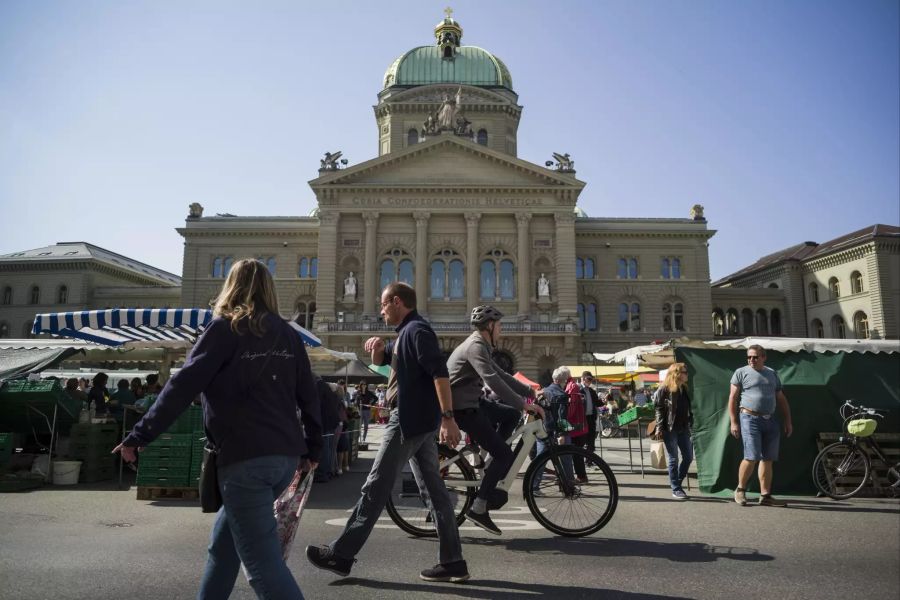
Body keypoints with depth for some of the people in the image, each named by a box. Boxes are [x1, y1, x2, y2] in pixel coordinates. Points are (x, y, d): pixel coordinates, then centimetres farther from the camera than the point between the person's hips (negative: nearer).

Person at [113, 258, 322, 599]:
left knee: (262, 562, -5)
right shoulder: (287, 334, 14)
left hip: (245, 458, -7)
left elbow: (183, 386, -7)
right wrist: (312, 448, 22)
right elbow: (308, 395, 14)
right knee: (224, 542, 25)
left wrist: (140, 435, -2)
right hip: (285, 456, 7)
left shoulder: (225, 328, 0)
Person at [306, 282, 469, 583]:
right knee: (434, 489, 8)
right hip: (420, 421, 10)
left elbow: (440, 373, -22)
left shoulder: (418, 330, -12)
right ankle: (453, 562, 13)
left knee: (375, 488, -2)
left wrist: (448, 418, -29)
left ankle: (341, 554, 8)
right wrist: (377, 348, 6)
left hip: (409, 420, -10)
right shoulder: (406, 333, 19)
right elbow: (380, 361, 29)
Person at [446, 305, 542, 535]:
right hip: (462, 407, -10)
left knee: (511, 415, 14)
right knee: (506, 455, -8)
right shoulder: (476, 346, -17)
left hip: (471, 402, 10)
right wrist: (524, 404, -26)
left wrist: (531, 392, 15)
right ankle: (478, 509, -5)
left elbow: (502, 375, 19)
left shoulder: (480, 346, 17)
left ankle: (490, 461, 14)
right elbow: (494, 382, -27)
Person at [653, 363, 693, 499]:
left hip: (683, 428, 7)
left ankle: (677, 482, 24)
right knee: (674, 459, -2)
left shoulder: (684, 389, 11)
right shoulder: (664, 389, -8)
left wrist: (690, 424, 11)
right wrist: (659, 428, -15)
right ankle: (675, 489, 7)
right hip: (669, 429, -7)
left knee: (688, 457, 8)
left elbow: (688, 409, 16)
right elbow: (659, 409, -10)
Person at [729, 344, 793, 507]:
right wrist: (733, 422, -8)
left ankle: (765, 496, 12)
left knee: (767, 459, 5)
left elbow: (781, 399, 19)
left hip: (771, 420, 5)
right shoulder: (741, 372, 2)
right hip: (750, 419, -5)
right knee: (751, 457, -11)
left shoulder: (772, 374, 16)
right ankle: (740, 489, 7)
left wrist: (787, 421, 11)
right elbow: (732, 398, -1)